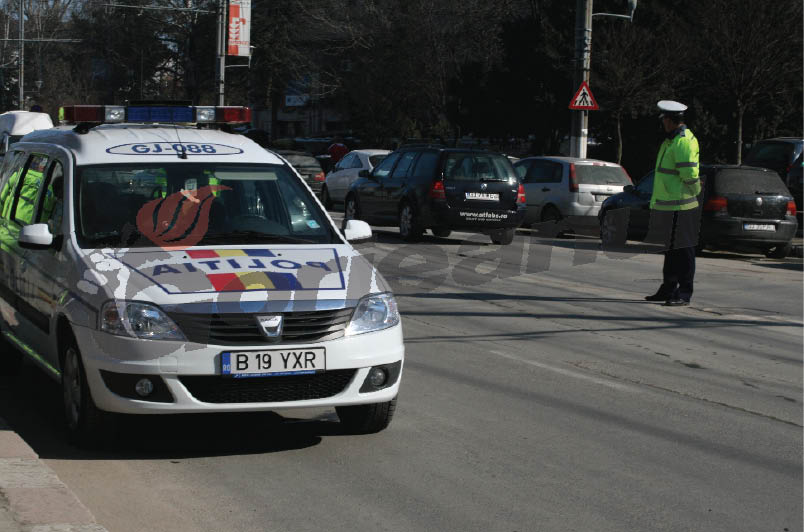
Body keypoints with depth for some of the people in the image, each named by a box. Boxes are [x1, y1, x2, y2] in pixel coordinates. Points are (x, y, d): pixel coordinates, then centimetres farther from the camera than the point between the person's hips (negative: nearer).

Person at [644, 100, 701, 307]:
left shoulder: (683, 142, -16)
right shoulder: (672, 140, 17)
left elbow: (690, 177, -21)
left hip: (680, 208, -10)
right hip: (668, 206, 10)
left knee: (683, 252, -4)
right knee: (671, 250, 17)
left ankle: (684, 294, -1)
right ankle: (668, 290, 26)